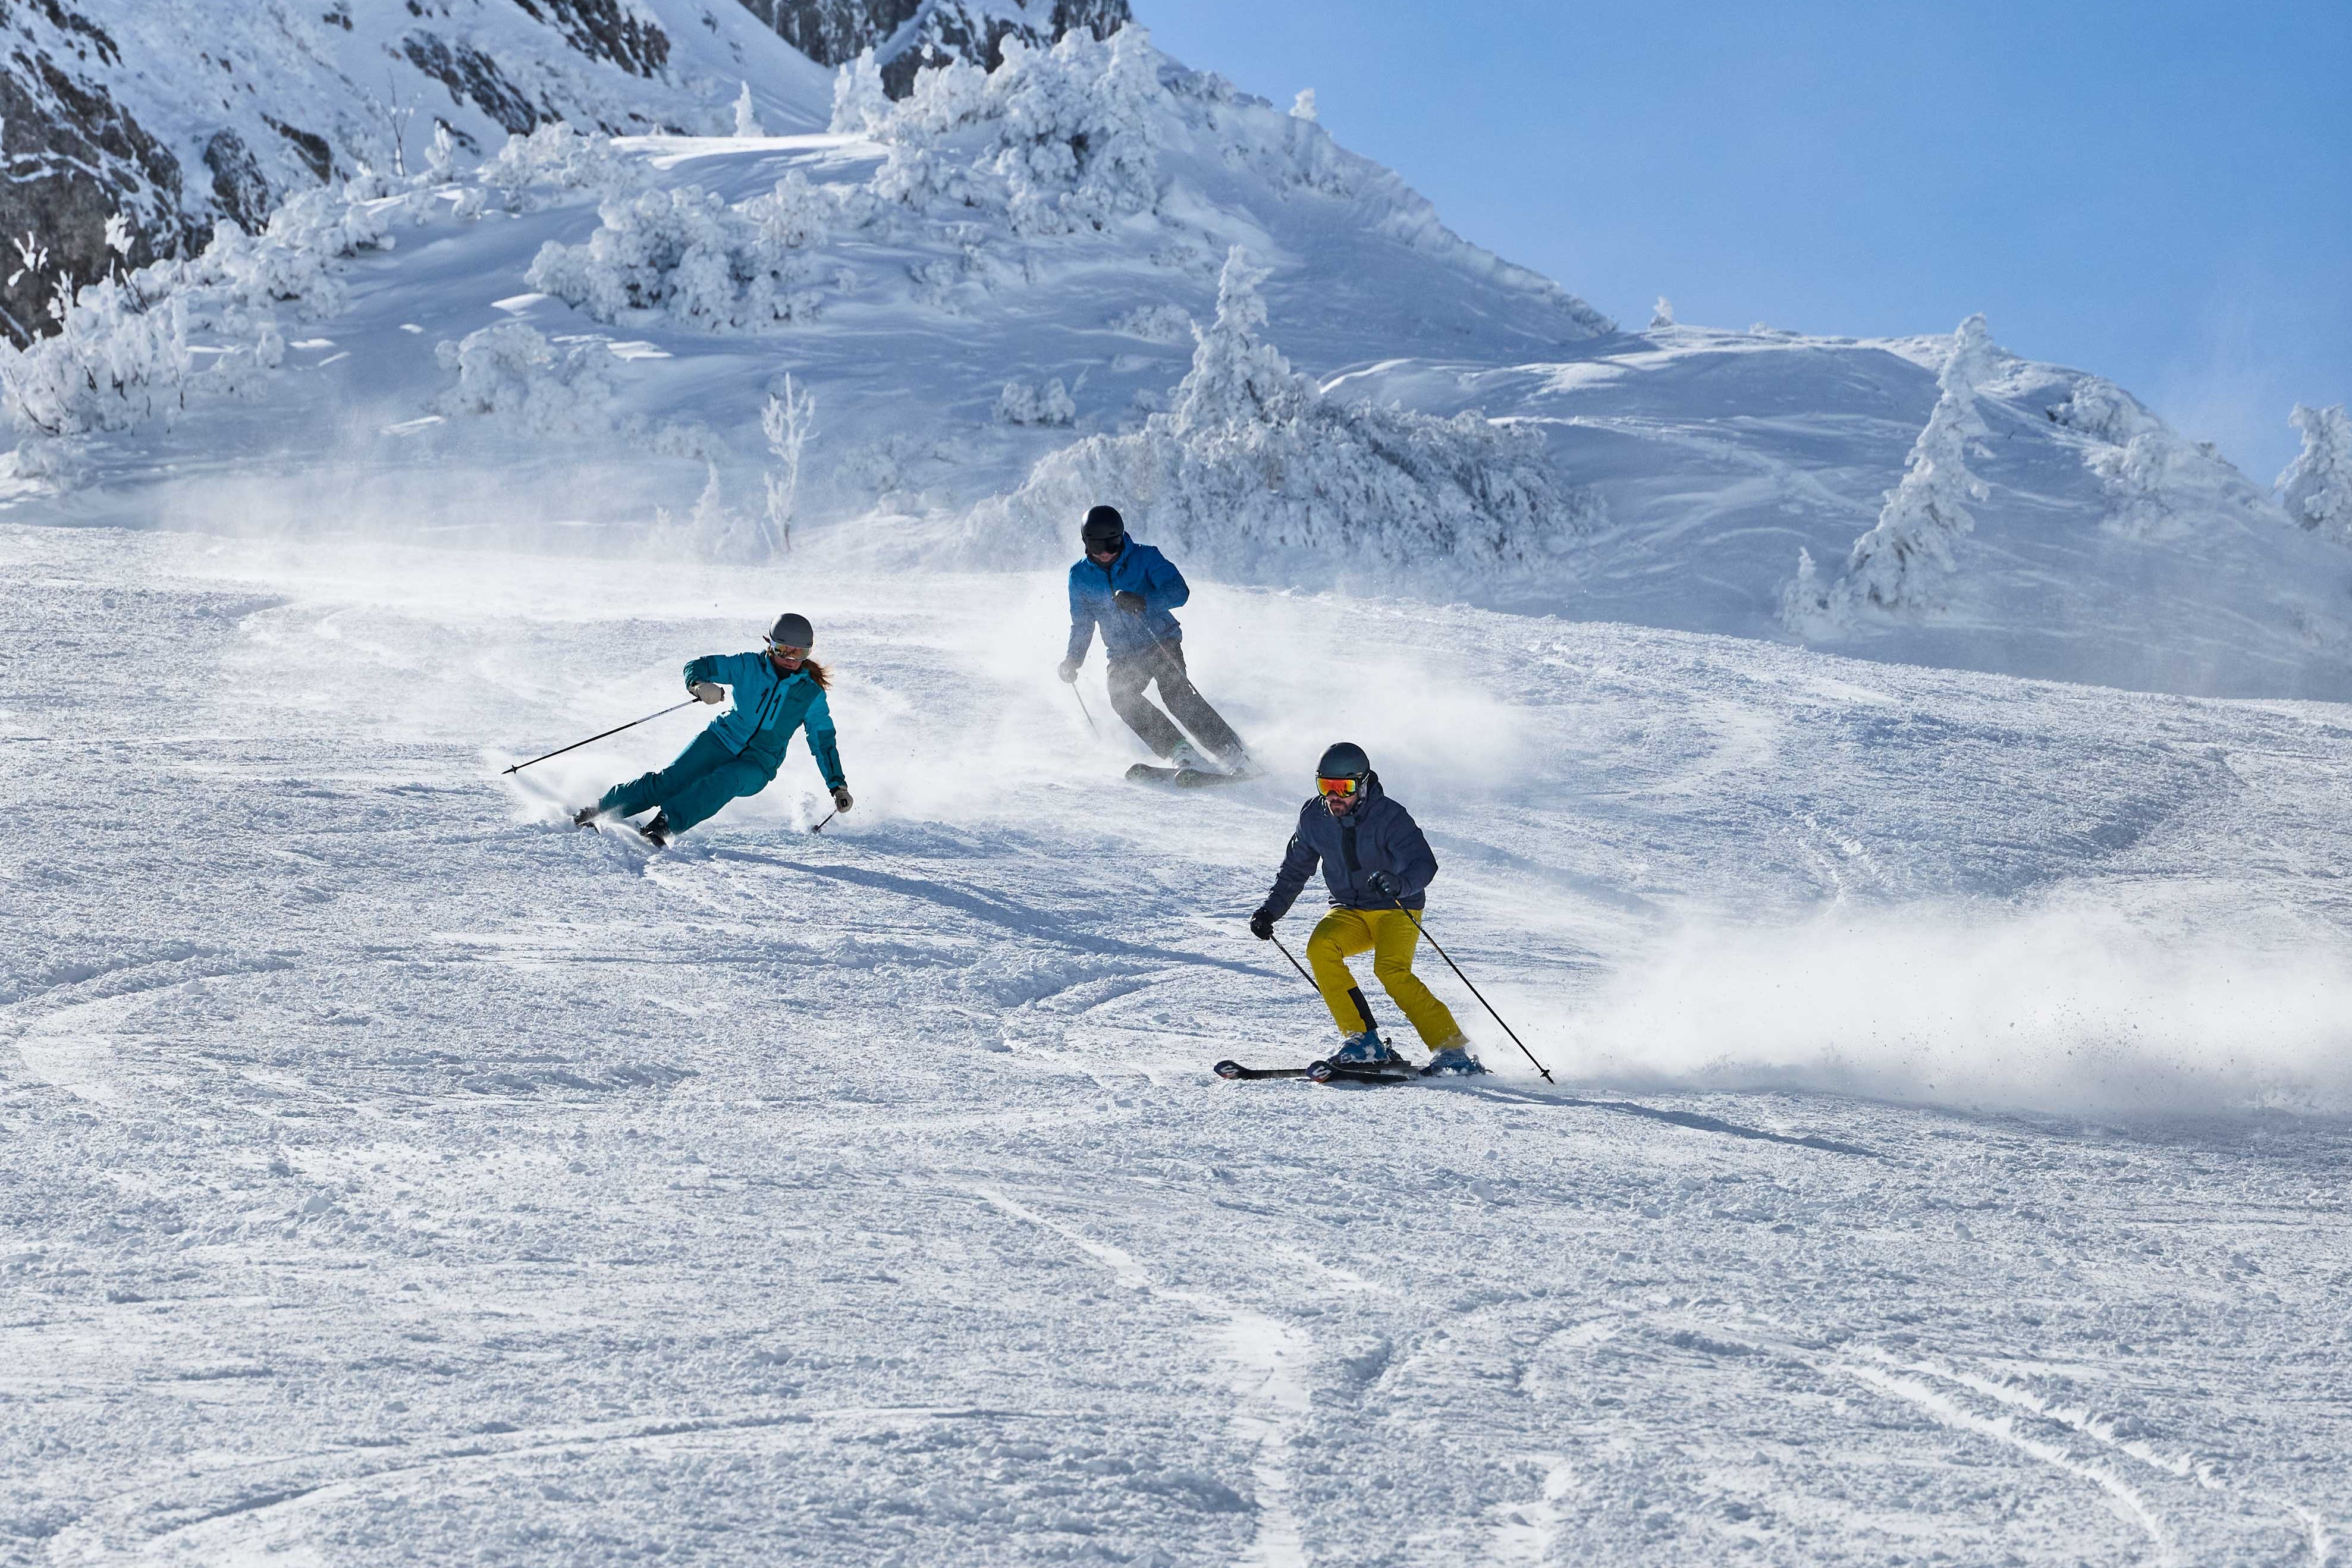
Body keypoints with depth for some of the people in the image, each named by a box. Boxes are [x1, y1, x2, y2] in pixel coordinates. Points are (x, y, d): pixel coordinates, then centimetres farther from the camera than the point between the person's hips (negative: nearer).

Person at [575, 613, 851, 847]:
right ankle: (599, 810, -8)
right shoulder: (750, 666, -3)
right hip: (722, 741, 0)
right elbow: (698, 667, -7)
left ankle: (665, 825, -42)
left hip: (758, 766, 0)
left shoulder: (812, 694, 0)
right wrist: (699, 685, -31)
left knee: (726, 781, -35)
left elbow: (824, 741, 8)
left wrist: (838, 785, 1)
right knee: (668, 781, -18)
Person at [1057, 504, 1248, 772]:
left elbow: (1179, 591, -21)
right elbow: (1082, 624, 17)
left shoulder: (1144, 557, -9)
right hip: (1123, 657, 4)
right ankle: (1181, 752, -30)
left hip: (1162, 642, -4)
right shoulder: (1080, 577, 4)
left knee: (1175, 691, -28)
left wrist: (1143, 602, -39)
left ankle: (1231, 750, -25)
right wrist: (1073, 658, 2)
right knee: (1121, 695, -26)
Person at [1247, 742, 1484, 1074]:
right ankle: (1364, 1041, -22)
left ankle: (1453, 1049, -25)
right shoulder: (1314, 818, -2)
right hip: (1349, 912, 5)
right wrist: (1270, 911, 2)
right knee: (1320, 947, -25)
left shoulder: (1389, 816, -18)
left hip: (1396, 909, -5)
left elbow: (1425, 864, -28)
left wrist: (1398, 884, -48)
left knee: (1391, 969, -30)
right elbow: (1295, 869, 13)